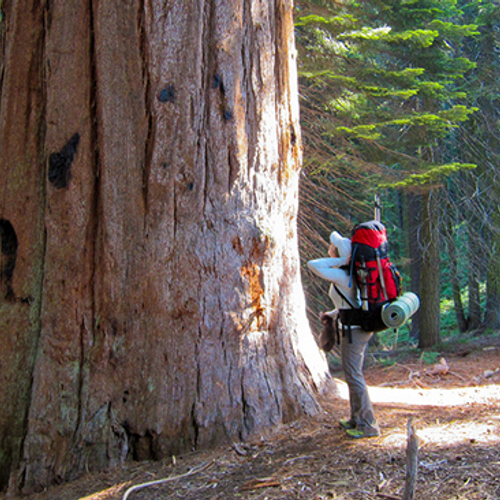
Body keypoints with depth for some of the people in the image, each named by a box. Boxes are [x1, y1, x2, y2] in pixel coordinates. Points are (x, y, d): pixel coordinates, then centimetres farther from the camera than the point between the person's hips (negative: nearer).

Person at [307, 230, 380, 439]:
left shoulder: (340, 275, -21)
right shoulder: (349, 270, 8)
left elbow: (312, 265, -29)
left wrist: (340, 261, -24)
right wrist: (334, 313, 22)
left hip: (354, 329, -10)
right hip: (357, 326, 10)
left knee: (353, 375, -3)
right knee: (352, 374, 18)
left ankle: (368, 424, 4)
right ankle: (357, 418, 28)